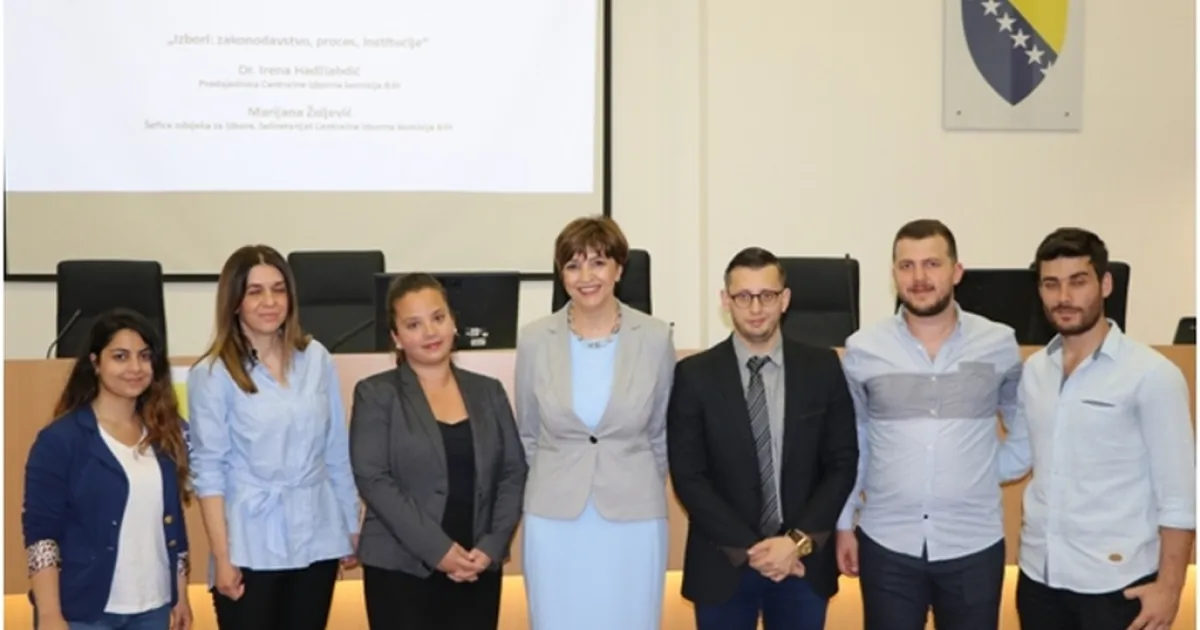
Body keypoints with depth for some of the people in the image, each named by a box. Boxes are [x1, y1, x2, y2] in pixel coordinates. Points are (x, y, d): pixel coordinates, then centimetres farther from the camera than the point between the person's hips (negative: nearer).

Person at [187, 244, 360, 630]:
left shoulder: (316, 358, 3)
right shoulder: (212, 374, -7)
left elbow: (337, 452, 8)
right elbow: (209, 470, -8)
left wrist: (352, 526, 10)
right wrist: (222, 556, -11)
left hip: (316, 540, 4)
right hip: (252, 545, -3)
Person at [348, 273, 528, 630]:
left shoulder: (489, 392, 10)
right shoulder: (376, 394, -1)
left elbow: (514, 473, 7)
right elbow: (373, 479, -10)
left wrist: (491, 546, -7)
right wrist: (437, 550, -16)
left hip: (478, 569, 3)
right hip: (401, 569, -3)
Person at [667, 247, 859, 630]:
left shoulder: (823, 368, 0)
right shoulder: (694, 375, -4)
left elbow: (843, 463, 0)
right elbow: (688, 477, -6)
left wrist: (799, 540, -11)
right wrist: (747, 548, -12)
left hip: (804, 561, 1)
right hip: (723, 564, -1)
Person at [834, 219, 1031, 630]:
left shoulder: (999, 344, -1)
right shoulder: (862, 350, -2)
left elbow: (1029, 428, 12)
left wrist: (994, 471, 0)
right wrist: (843, 523, 6)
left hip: (974, 545, 0)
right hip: (886, 544, 0)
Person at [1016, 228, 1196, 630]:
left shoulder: (1152, 375, -10)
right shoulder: (1033, 370, 6)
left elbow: (1178, 493, -10)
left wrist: (1169, 584, -13)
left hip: (1115, 582, -5)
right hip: (1039, 574, 5)